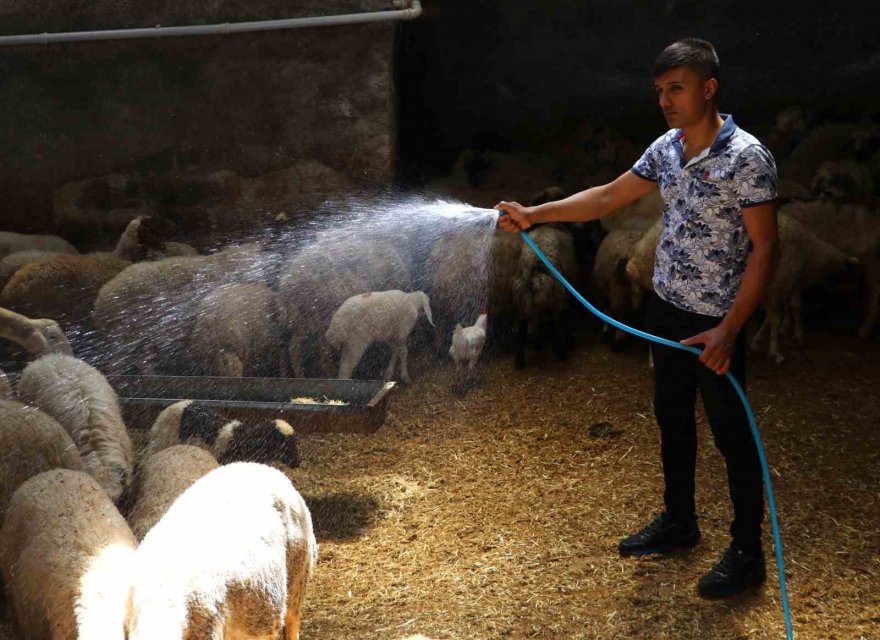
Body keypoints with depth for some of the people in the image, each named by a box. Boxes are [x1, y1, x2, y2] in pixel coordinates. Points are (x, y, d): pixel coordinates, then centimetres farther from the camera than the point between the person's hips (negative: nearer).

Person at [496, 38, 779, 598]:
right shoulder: (667, 148, 3)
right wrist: (535, 215, 4)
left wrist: (729, 331, -24)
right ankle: (679, 521, 37)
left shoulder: (746, 157, -19)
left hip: (715, 323, -7)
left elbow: (766, 249, -19)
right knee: (672, 421, 19)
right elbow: (608, 198, 12)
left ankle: (747, 552, 20)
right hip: (666, 309, 7)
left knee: (732, 435, 5)